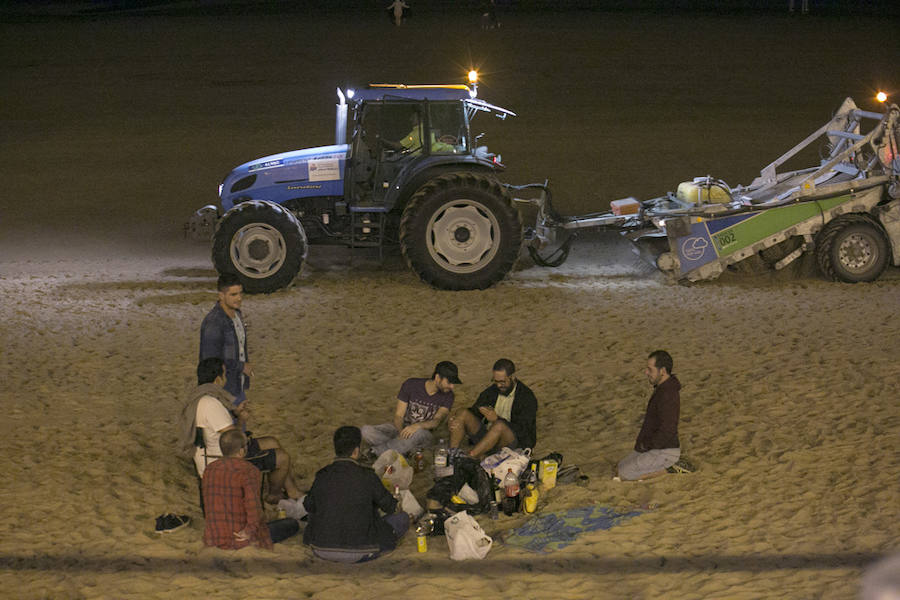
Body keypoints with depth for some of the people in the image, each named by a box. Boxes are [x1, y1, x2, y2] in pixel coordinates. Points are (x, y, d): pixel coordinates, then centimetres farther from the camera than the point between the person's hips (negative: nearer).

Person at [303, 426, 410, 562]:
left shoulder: (322, 476, -4)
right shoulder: (367, 476, -13)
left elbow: (308, 505, 13)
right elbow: (389, 506, 2)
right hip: (357, 554, -3)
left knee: (312, 515, 36)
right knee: (403, 518, 9)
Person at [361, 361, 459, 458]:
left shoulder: (447, 395, -6)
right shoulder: (411, 384, -9)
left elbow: (437, 421, -19)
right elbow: (398, 415, -10)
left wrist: (417, 426, -40)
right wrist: (401, 433, -32)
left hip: (424, 434, -1)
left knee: (418, 433, -41)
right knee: (366, 430, -27)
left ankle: (377, 451, -28)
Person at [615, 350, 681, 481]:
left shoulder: (667, 394, -26)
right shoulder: (662, 389, 9)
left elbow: (666, 431, -30)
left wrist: (645, 446, -16)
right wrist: (641, 443, 11)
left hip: (664, 453, -10)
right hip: (655, 449, 10)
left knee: (623, 474, -12)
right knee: (619, 469, 15)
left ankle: (668, 469, -5)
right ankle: (670, 465, 11)